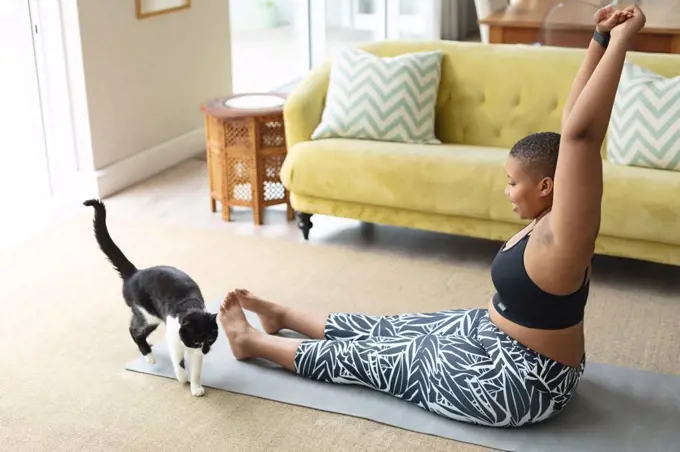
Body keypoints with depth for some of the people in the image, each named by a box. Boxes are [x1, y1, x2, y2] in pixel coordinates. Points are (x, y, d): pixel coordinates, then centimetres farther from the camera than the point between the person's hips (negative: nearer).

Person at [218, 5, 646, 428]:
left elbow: (580, 134, -41)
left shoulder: (562, 236, -30)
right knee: (387, 330, 17)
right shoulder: (551, 219, -6)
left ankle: (254, 341, 19)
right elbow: (574, 121, -5)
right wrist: (601, 40, -10)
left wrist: (621, 40, -41)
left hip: (519, 382, -8)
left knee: (370, 356, 3)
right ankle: (283, 315, 35)